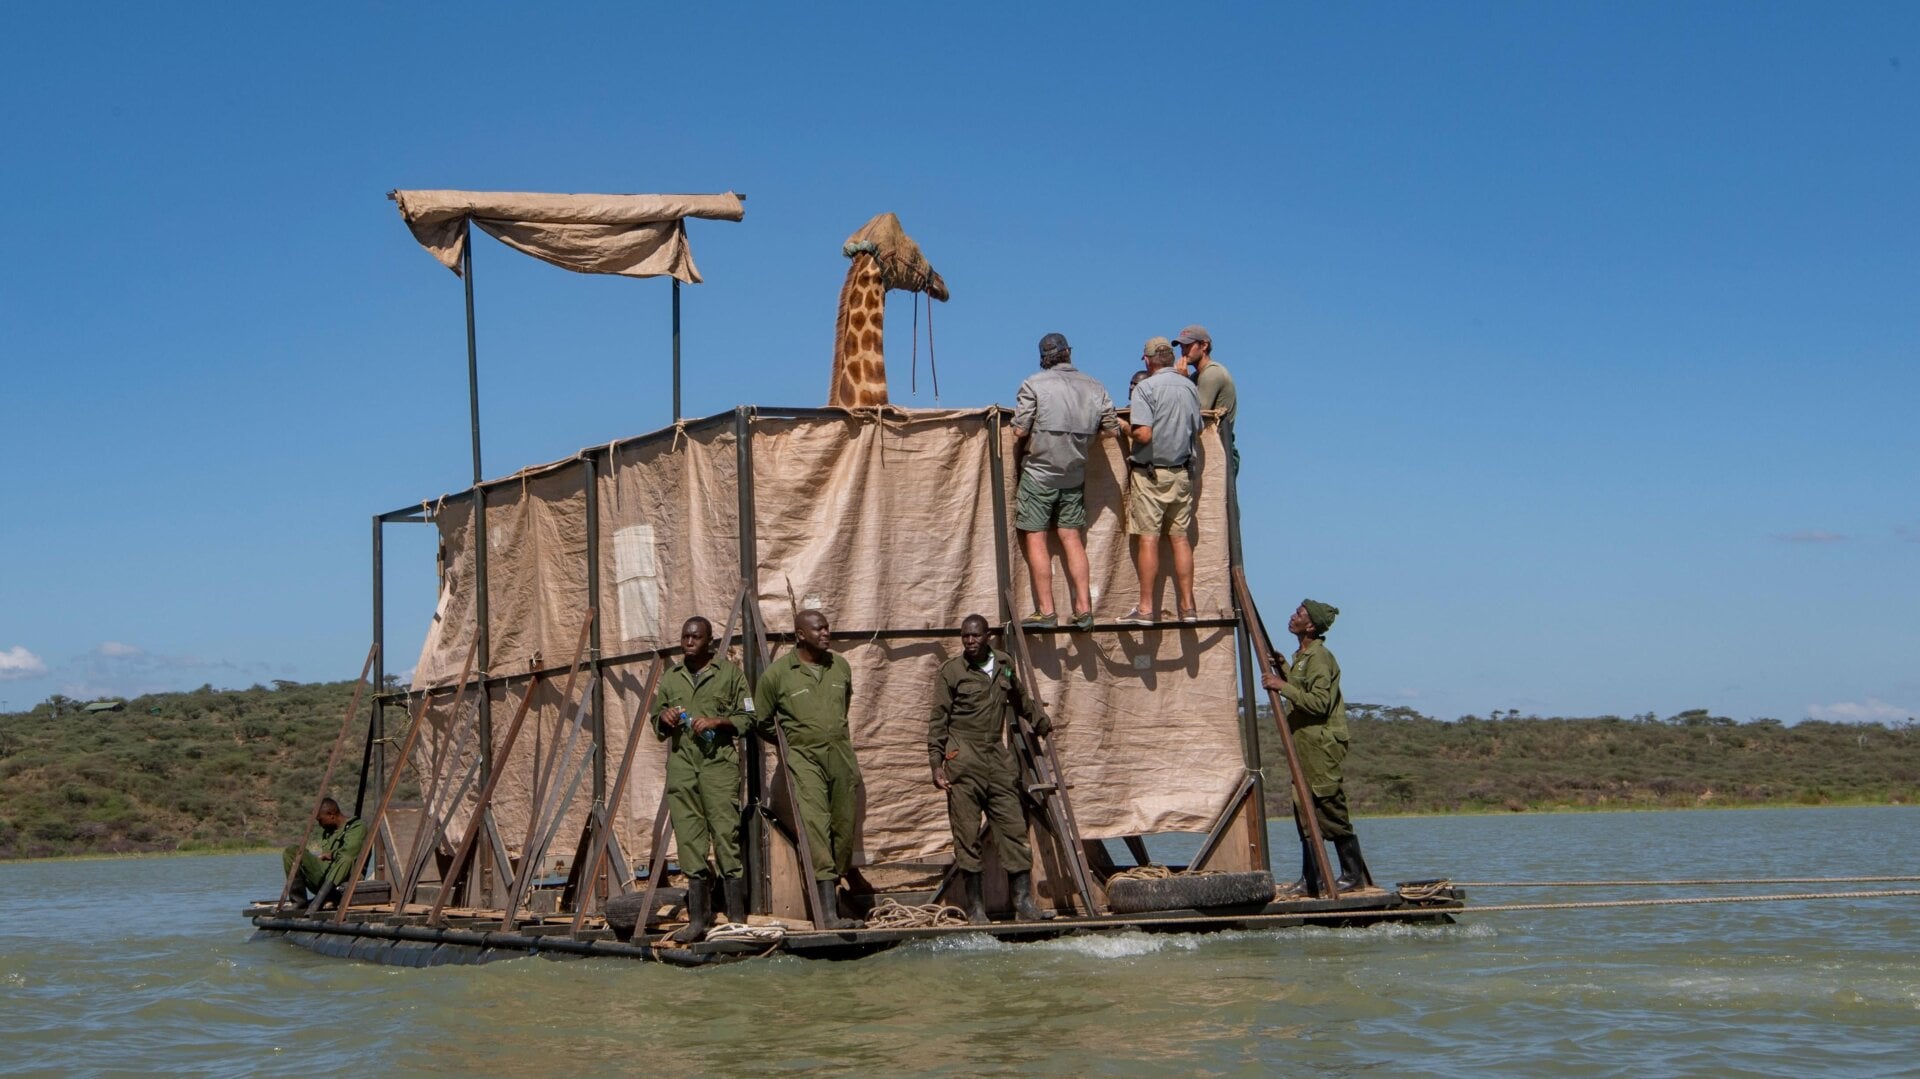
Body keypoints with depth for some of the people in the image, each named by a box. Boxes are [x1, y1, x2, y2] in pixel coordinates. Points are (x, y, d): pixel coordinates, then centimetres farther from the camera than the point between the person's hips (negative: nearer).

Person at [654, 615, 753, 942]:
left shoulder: (729, 673, 6)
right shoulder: (669, 677, 17)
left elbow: (747, 718, 3)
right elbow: (657, 726, 23)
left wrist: (717, 721, -12)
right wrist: (664, 719, 1)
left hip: (719, 763, -4)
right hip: (681, 765, 4)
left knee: (726, 835, -9)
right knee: (689, 840, 1)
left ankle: (737, 919, -7)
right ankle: (698, 920, 4)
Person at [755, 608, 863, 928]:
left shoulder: (840, 666, 10)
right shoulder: (777, 673, -4)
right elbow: (762, 720, 8)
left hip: (841, 754, 5)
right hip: (804, 757, -5)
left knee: (844, 827, 5)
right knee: (815, 824, -18)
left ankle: (832, 889, 22)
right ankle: (828, 912, -26)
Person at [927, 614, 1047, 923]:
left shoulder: (1004, 665, 12)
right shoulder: (951, 671, 0)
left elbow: (1020, 701, 32)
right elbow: (938, 721, -1)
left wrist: (1040, 722, 44)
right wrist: (936, 763, -7)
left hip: (998, 758, 4)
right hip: (964, 761, -4)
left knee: (1013, 827, -1)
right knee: (967, 834, -3)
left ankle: (1023, 900, 0)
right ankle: (974, 905, 2)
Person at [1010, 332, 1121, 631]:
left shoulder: (1033, 385, -9)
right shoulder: (1094, 387, 4)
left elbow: (1020, 431, -12)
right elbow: (1111, 427, 6)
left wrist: (1017, 461, 6)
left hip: (1038, 472, -4)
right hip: (1075, 474, 5)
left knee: (1035, 539, 0)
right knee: (1072, 538, 10)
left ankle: (1045, 611, -1)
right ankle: (1083, 608, 5)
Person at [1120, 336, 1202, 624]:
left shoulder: (1146, 388, -12)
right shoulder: (1189, 387, 7)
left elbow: (1144, 434, -20)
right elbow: (1196, 429, 14)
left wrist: (1130, 429, 0)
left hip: (1150, 473, -5)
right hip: (1182, 472, 5)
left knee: (1148, 538, -4)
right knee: (1180, 538, 8)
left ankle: (1146, 608, -4)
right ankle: (1187, 606, 8)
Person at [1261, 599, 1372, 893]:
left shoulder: (1319, 657, -14)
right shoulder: (1302, 656, 17)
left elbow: (1320, 702, -23)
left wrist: (1284, 687, -21)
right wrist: (1283, 668, 17)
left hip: (1321, 745, -10)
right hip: (1305, 745, 10)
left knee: (1330, 811, -7)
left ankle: (1354, 875, 0)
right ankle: (1311, 880, 12)